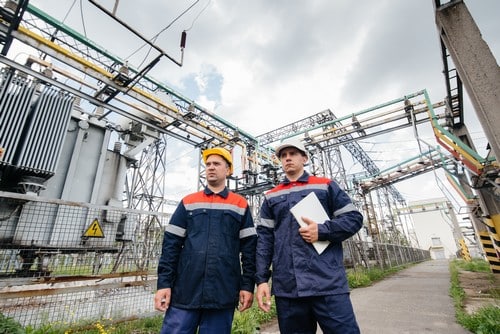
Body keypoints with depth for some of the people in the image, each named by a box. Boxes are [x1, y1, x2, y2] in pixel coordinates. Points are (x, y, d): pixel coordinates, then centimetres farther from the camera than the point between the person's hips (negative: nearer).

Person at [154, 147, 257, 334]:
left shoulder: (240, 205, 6)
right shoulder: (188, 202, 8)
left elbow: (249, 248, 5)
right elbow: (171, 245, 6)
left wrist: (248, 285, 0)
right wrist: (164, 283, -1)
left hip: (223, 295, 0)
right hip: (184, 293, 1)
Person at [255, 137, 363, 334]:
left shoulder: (326, 186, 9)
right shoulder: (271, 197, 14)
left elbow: (354, 218, 6)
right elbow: (264, 238, 8)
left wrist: (322, 230, -11)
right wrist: (262, 279, 0)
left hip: (327, 281, -1)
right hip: (286, 286, 2)